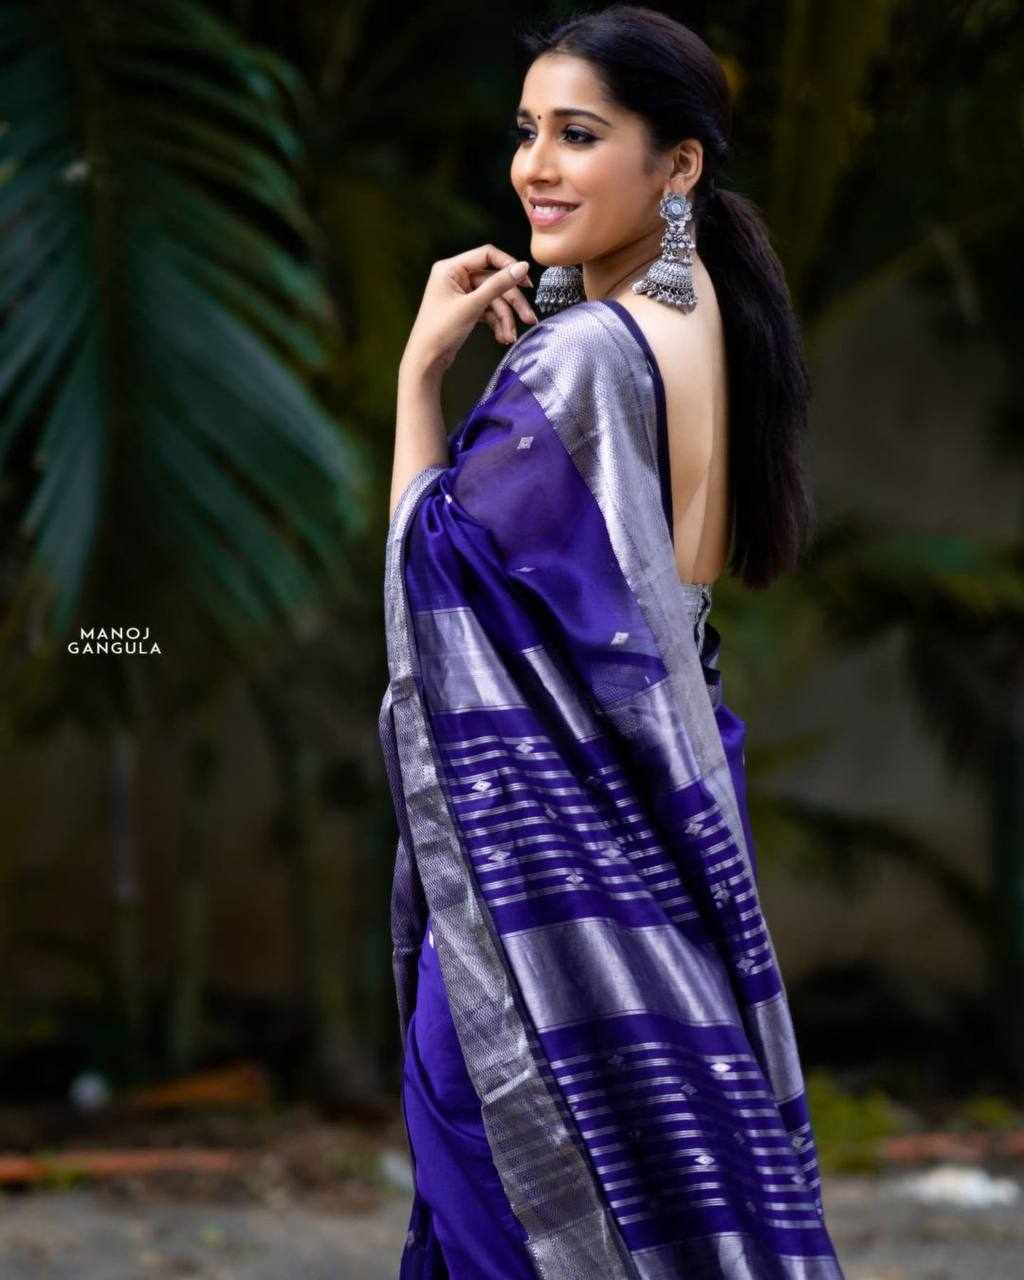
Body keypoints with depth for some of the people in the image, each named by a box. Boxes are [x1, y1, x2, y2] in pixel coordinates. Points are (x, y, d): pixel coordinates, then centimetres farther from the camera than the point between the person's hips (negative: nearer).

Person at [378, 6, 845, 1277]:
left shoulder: (587, 351, -20)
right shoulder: (700, 321, 7)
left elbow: (434, 560, -15)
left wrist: (422, 367, -10)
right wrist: (523, 357, 13)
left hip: (554, 809, -9)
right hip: (663, 801, 9)